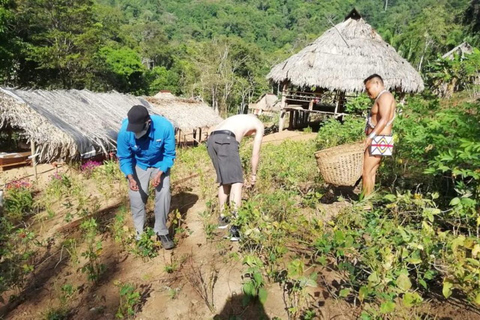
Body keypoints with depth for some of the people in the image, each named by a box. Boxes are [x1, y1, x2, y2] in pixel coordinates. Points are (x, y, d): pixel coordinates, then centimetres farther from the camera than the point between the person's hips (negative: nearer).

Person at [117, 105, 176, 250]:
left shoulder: (165, 127, -33)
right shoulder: (125, 131, -30)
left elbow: (169, 154, -19)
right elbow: (124, 158, -15)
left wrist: (159, 174, -31)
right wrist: (130, 177, -30)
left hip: (160, 164, -1)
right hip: (139, 165, 1)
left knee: (163, 193, -12)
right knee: (136, 196, -7)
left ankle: (161, 232, 5)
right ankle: (140, 232, 12)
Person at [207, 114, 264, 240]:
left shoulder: (238, 120, 40)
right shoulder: (259, 124, 24)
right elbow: (255, 153, 20)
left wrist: (237, 172, 43)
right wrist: (253, 174, 31)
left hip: (211, 140, 7)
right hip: (225, 140, -7)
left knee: (224, 180, 19)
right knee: (236, 182, -4)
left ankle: (222, 218, 29)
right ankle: (235, 227, -11)